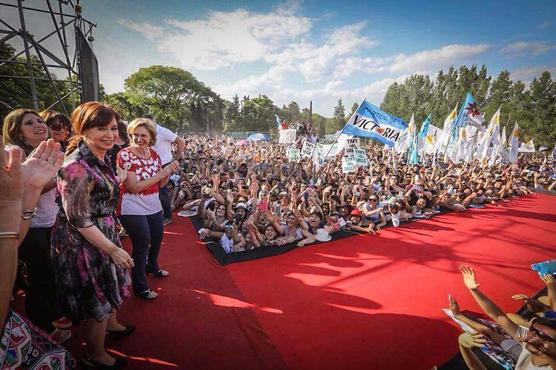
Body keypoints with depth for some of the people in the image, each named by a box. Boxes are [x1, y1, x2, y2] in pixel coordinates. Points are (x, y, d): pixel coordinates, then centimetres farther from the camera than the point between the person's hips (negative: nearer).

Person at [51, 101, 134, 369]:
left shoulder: (102, 159, 2)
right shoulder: (76, 166, -26)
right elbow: (78, 219, -24)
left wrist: (113, 241, 17)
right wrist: (113, 249, -19)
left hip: (103, 235, 8)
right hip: (82, 243, -8)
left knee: (110, 286, 27)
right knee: (96, 300, 11)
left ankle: (112, 325, 54)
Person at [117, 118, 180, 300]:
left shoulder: (154, 154, 1)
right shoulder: (125, 154, -16)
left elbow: (159, 184, 6)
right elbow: (134, 187, -23)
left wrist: (169, 172, -12)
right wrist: (161, 174, -25)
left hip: (154, 206, 7)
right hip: (133, 209, -7)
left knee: (157, 238, 22)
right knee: (142, 244, 1)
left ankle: (152, 266, 51)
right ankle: (140, 286, 22)